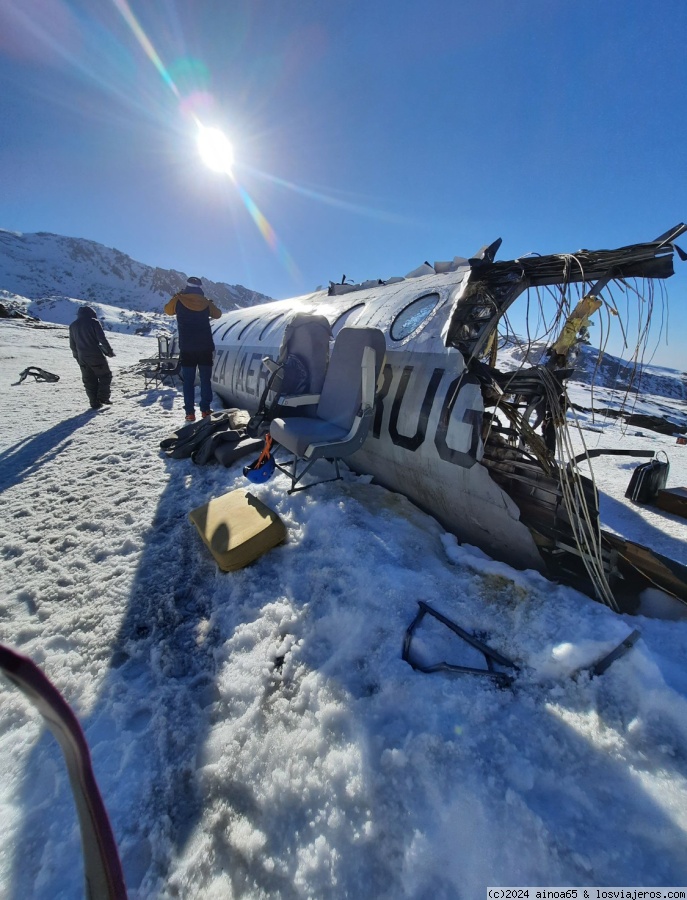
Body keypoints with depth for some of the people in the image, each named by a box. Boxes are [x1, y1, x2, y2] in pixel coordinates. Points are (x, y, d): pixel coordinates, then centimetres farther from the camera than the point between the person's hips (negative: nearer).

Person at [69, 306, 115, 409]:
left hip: (82, 357, 5)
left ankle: (94, 403, 9)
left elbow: (72, 344, 17)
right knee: (105, 375, 9)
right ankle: (103, 397, -2)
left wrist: (77, 356, 25)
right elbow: (102, 339, -12)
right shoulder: (94, 322, -4)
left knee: (89, 380, 10)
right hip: (95, 355, -5)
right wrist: (109, 351, -3)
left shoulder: (73, 325, 14)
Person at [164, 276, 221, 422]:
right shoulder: (206, 302, 1)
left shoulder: (178, 300, 0)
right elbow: (217, 314, 19)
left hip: (187, 349, 0)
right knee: (205, 380, 8)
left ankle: (190, 412, -1)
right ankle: (205, 410, 8)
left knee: (188, 381, 3)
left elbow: (168, 310, 20)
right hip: (205, 348, 1)